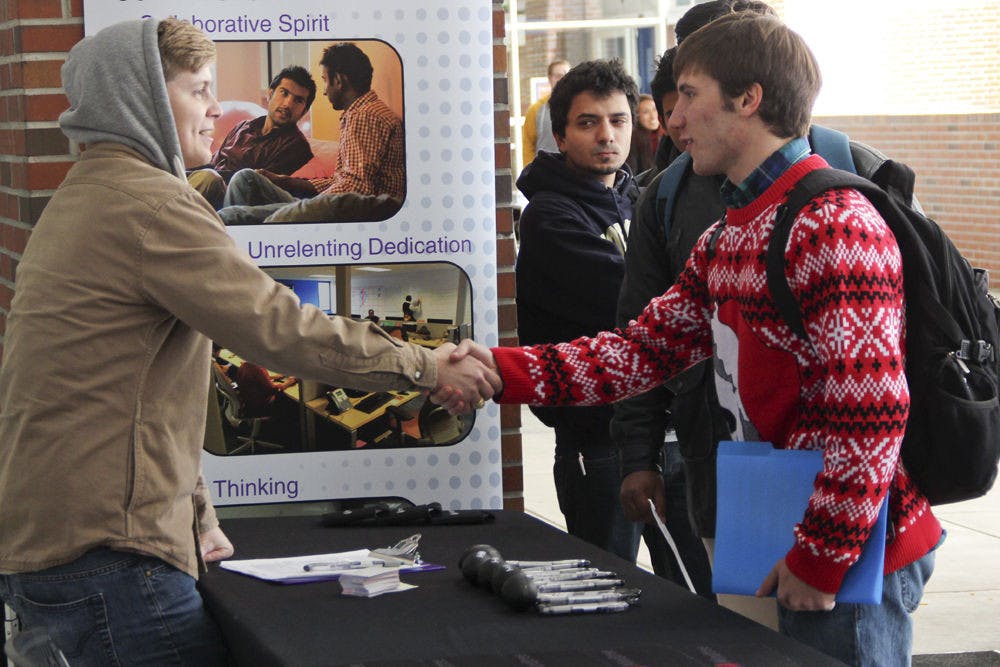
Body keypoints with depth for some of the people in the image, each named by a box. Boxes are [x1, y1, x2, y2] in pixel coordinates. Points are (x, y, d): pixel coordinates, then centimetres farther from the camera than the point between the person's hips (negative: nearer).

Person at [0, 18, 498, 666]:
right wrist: (426, 367, -10)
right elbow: (279, 327, -18)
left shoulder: (84, 199, 22)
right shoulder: (149, 204, -13)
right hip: (106, 554, -11)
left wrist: (197, 514, 20)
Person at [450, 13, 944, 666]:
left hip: (854, 553, -9)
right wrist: (501, 371, 1)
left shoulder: (836, 227, -19)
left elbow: (870, 413, -23)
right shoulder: (725, 240, 15)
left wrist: (821, 556, -20)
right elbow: (646, 349, 11)